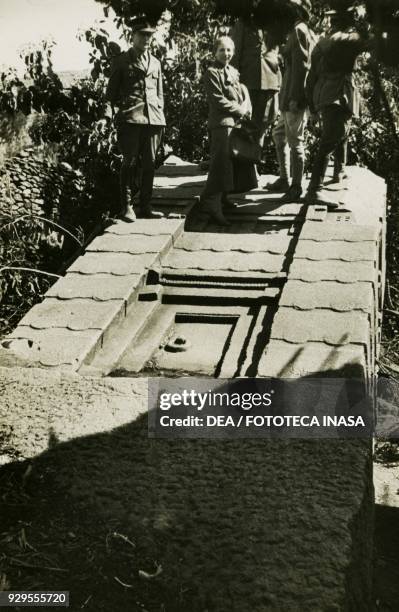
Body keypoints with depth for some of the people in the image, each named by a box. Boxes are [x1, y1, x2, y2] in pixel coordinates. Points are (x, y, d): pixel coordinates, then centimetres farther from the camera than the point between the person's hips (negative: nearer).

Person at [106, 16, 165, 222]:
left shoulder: (155, 63, 19)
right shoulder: (121, 61, 6)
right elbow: (111, 93, 9)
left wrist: (159, 113, 12)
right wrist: (124, 105, 2)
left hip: (153, 118, 4)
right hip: (130, 119, -4)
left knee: (149, 164, 4)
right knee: (130, 163, -5)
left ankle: (145, 207, 10)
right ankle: (126, 207, 1)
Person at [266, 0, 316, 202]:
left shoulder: (298, 31, -11)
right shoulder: (309, 33, 18)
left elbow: (300, 66, -19)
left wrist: (294, 97, -22)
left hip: (295, 96, -11)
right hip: (291, 96, 11)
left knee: (295, 141, -5)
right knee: (279, 134, 20)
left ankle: (296, 187, 2)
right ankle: (284, 180, 26)